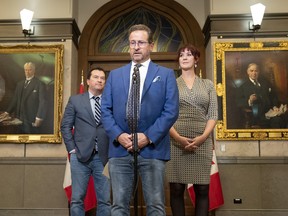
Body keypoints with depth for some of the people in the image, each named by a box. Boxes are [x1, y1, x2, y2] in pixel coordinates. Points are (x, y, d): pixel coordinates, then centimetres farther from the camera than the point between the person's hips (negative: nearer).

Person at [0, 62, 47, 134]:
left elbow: (43, 103, -10)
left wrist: (39, 119, -17)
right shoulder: (19, 84, 16)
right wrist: (8, 112, 3)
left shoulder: (40, 84, -4)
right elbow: (15, 100, 15)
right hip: (20, 120, 5)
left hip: (32, 121, -5)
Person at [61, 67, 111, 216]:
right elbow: (66, 126, 8)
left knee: (105, 200, 4)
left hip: (103, 157, 0)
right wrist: (72, 149, 0)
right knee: (77, 199, 4)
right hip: (80, 156, 0)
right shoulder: (75, 100, 9)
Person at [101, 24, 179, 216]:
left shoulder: (166, 74, 7)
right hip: (120, 150, 2)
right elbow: (105, 110, 8)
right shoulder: (115, 75, 15)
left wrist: (148, 137, -12)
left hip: (153, 149, -2)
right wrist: (118, 135, -8)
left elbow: (171, 111, -3)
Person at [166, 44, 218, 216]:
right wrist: (178, 138, -14)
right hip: (176, 141, -1)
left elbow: (213, 114, 5)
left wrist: (202, 137, -11)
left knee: (202, 189, 2)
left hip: (202, 142, 1)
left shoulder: (208, 84, 12)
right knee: (176, 189, 1)